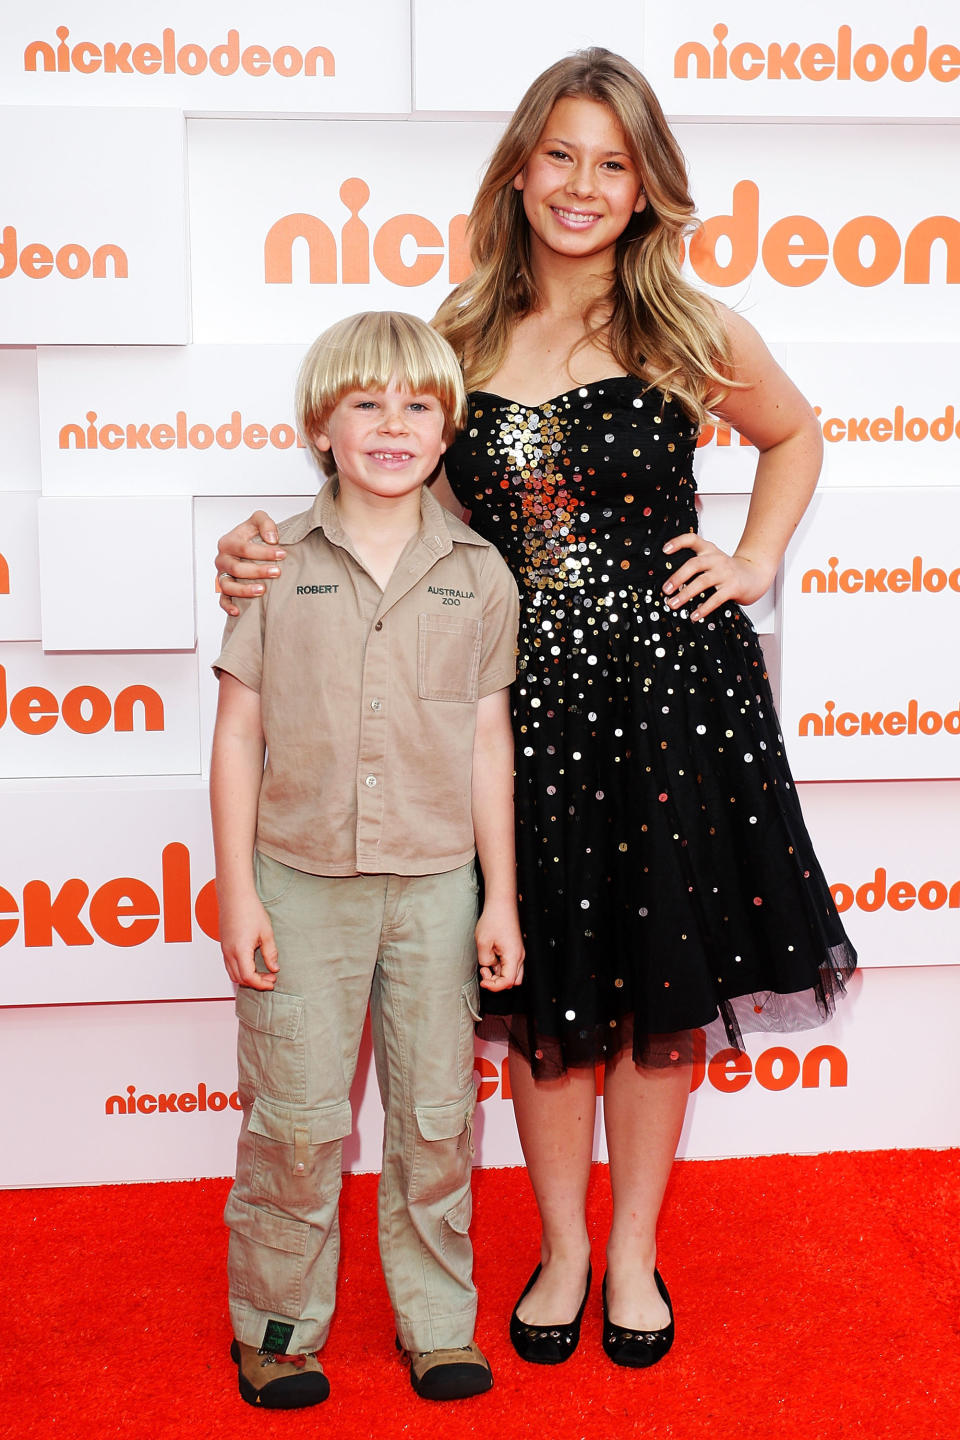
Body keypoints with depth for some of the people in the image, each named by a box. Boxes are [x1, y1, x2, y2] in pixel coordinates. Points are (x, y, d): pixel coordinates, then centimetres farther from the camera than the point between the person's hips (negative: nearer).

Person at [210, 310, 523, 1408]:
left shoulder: (478, 573, 2)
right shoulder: (274, 563, -2)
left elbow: (488, 742, 5)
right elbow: (238, 732, -1)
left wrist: (500, 898, 4)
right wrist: (237, 891, -4)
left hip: (435, 885, 2)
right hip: (302, 882, -1)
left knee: (436, 1117, 11)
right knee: (296, 1120, 6)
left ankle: (438, 1320, 29)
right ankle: (276, 1324, 26)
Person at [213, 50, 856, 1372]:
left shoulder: (692, 332, -1)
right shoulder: (458, 340, 3)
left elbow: (796, 435, 18)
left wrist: (755, 561, 5)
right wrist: (271, 555, -6)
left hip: (672, 690, -1)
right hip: (521, 701, 1)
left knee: (662, 984, 9)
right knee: (544, 993, 11)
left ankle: (633, 1253, 31)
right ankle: (562, 1250, 33)